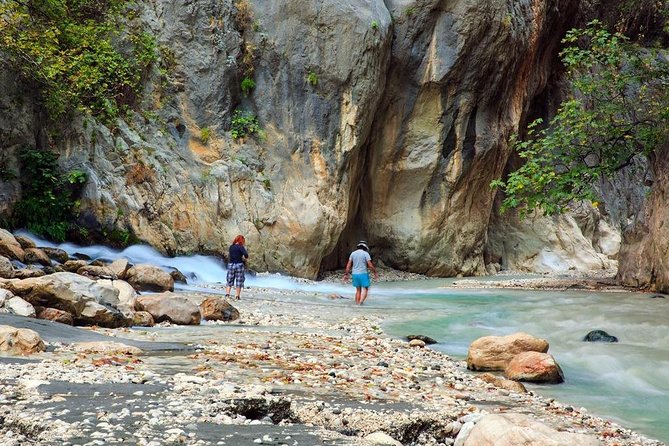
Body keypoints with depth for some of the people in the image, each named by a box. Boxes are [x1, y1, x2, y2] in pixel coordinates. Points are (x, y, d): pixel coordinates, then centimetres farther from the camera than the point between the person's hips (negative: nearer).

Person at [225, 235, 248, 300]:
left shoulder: (231, 247, 7)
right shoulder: (240, 247, -9)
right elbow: (246, 254, -20)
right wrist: (245, 259, 2)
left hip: (230, 264, 4)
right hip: (239, 264, -4)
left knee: (230, 280, 9)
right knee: (239, 281, 4)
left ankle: (227, 293, -5)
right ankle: (237, 296, 3)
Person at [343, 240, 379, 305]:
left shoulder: (353, 253, 6)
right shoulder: (366, 254, -7)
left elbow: (348, 265, 5)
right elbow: (370, 265, -12)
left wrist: (346, 275, 8)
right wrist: (375, 272, 1)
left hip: (355, 274, 5)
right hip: (363, 274, -5)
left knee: (358, 290, 13)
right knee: (365, 289, 0)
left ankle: (357, 304, 7)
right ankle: (361, 302, -23)